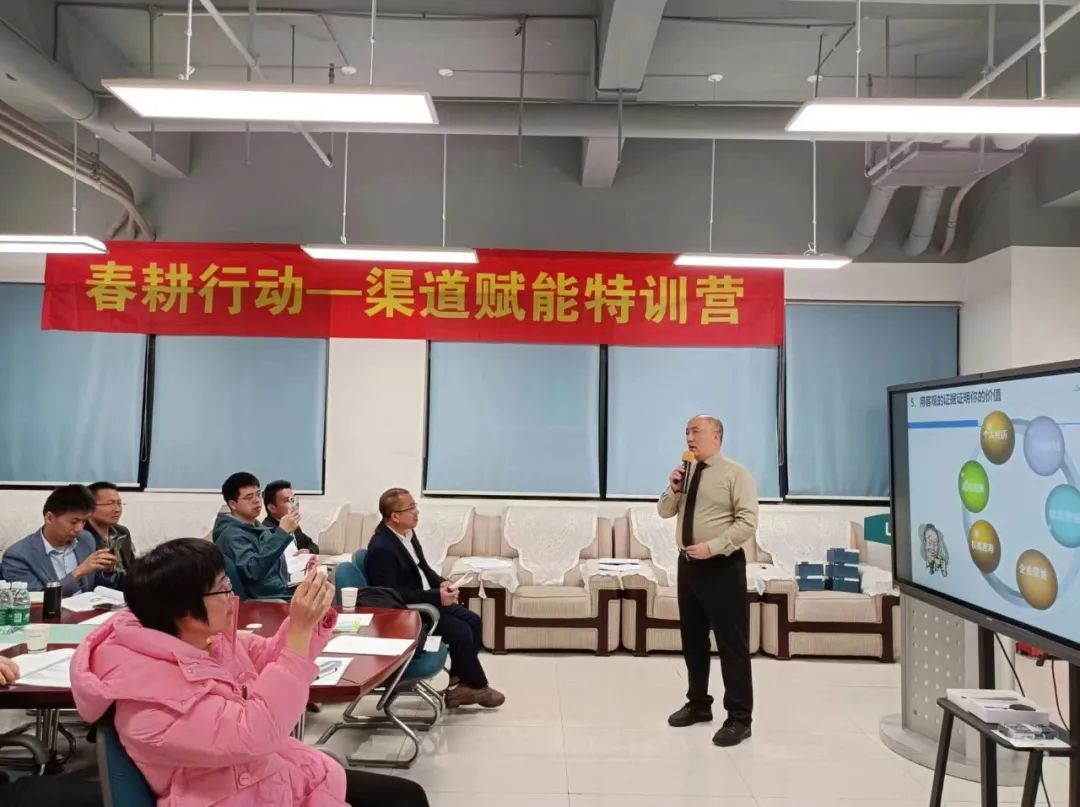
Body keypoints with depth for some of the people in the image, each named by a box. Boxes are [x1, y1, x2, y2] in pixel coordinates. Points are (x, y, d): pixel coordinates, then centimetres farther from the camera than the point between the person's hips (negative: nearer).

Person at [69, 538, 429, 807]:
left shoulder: (210, 638, -1)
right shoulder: (151, 700, -26)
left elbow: (271, 657, 12)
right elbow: (253, 733, -33)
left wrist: (314, 615, -8)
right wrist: (299, 632, -34)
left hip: (287, 775, 8)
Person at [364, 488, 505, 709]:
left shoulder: (408, 532, 3)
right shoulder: (381, 548, -26)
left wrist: (441, 583, -6)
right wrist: (436, 596, -28)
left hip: (427, 600, 10)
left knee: (472, 620, 0)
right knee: (461, 632, -17)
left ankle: (460, 683, 7)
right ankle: (477, 687, 6)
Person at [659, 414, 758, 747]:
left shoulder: (735, 474, -8)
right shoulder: (686, 474, 11)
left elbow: (747, 522, -16)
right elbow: (665, 512, 15)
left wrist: (712, 547, -22)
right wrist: (673, 489, -5)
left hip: (722, 567, -7)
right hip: (688, 564, 7)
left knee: (732, 643, -1)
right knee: (692, 639, 16)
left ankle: (739, 718, 10)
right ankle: (698, 703, 32)